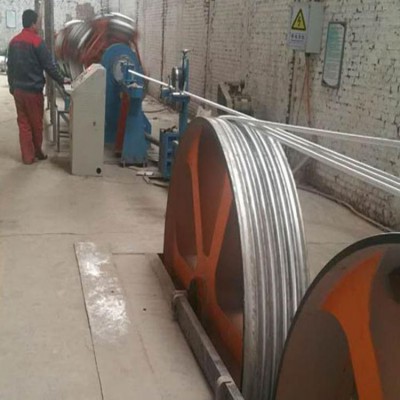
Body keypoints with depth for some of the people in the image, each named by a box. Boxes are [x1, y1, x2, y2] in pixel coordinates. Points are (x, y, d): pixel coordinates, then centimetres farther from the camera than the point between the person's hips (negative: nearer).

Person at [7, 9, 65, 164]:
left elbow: (10, 66, 15)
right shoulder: (36, 41, -13)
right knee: (36, 123, 10)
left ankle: (27, 156, 10)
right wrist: (61, 80, -1)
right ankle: (37, 152, 23)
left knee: (23, 123, 8)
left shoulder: (14, 41, 9)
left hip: (18, 89, 6)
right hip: (33, 89, -6)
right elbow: (49, 65, -13)